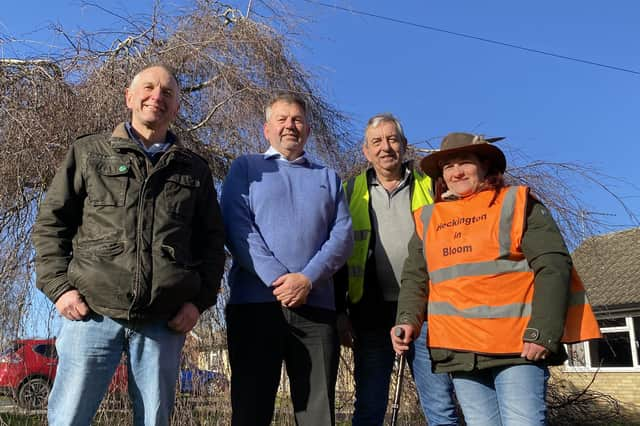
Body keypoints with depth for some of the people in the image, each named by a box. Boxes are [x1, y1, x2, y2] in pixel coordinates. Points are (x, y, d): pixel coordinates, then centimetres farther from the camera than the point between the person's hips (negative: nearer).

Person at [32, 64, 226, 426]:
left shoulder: (195, 169, 15)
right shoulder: (88, 152, 12)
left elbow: (212, 240, 14)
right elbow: (51, 223, 11)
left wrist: (200, 301, 2)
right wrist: (59, 286, -2)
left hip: (165, 321, 1)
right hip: (92, 311, -1)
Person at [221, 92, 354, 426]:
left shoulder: (328, 178, 20)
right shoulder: (246, 168, 13)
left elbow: (343, 234, 6)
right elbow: (236, 227, -2)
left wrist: (308, 278, -11)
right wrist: (276, 279, -14)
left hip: (316, 305, 2)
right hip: (255, 302, -2)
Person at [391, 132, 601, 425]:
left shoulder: (517, 203, 2)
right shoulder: (427, 219, 14)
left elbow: (553, 268, -7)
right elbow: (415, 280, 15)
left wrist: (544, 333, -16)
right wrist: (408, 319, -4)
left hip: (518, 345, -4)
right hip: (458, 351, 4)